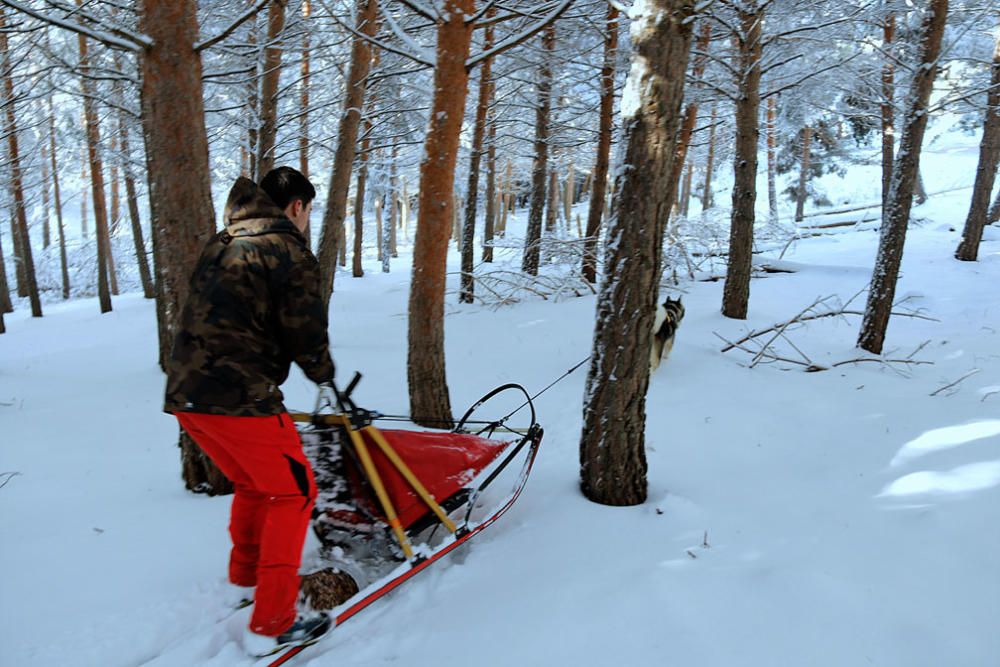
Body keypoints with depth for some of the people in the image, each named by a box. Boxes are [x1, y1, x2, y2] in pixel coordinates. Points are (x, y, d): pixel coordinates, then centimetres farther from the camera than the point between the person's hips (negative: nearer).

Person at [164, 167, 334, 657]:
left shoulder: (219, 245, 18)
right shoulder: (288, 251, -7)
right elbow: (306, 334, -8)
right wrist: (325, 374, 12)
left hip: (184, 394, 9)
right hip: (239, 398, -8)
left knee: (251, 482, 27)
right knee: (292, 491, 4)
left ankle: (245, 575, 45)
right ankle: (271, 625, 7)